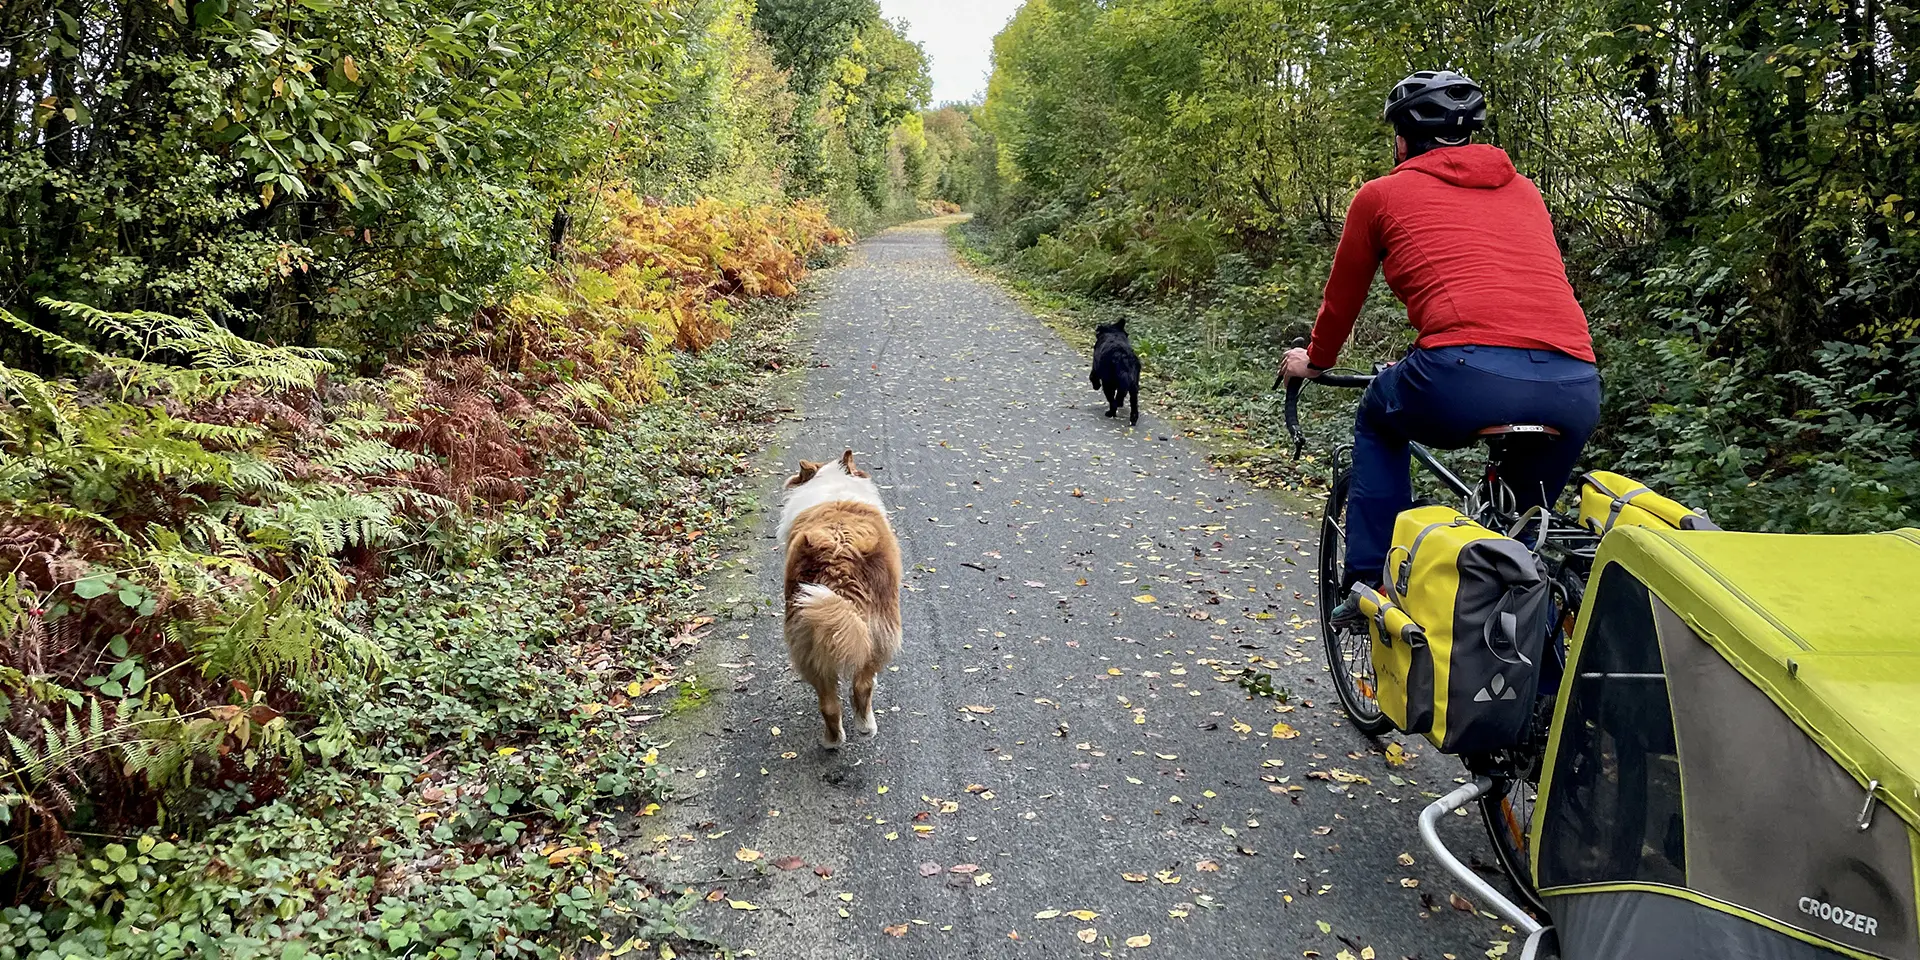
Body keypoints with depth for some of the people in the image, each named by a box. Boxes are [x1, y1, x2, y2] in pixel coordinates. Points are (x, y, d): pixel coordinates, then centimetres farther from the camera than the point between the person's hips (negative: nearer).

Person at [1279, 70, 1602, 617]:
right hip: (1576, 392, 5)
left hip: (1467, 379, -4)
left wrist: (1314, 361, 46)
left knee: (1379, 421, 28)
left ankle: (1371, 582, 20)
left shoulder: (1383, 193, 17)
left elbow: (1342, 297, 27)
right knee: (1528, 518, 29)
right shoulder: (1525, 192, 29)